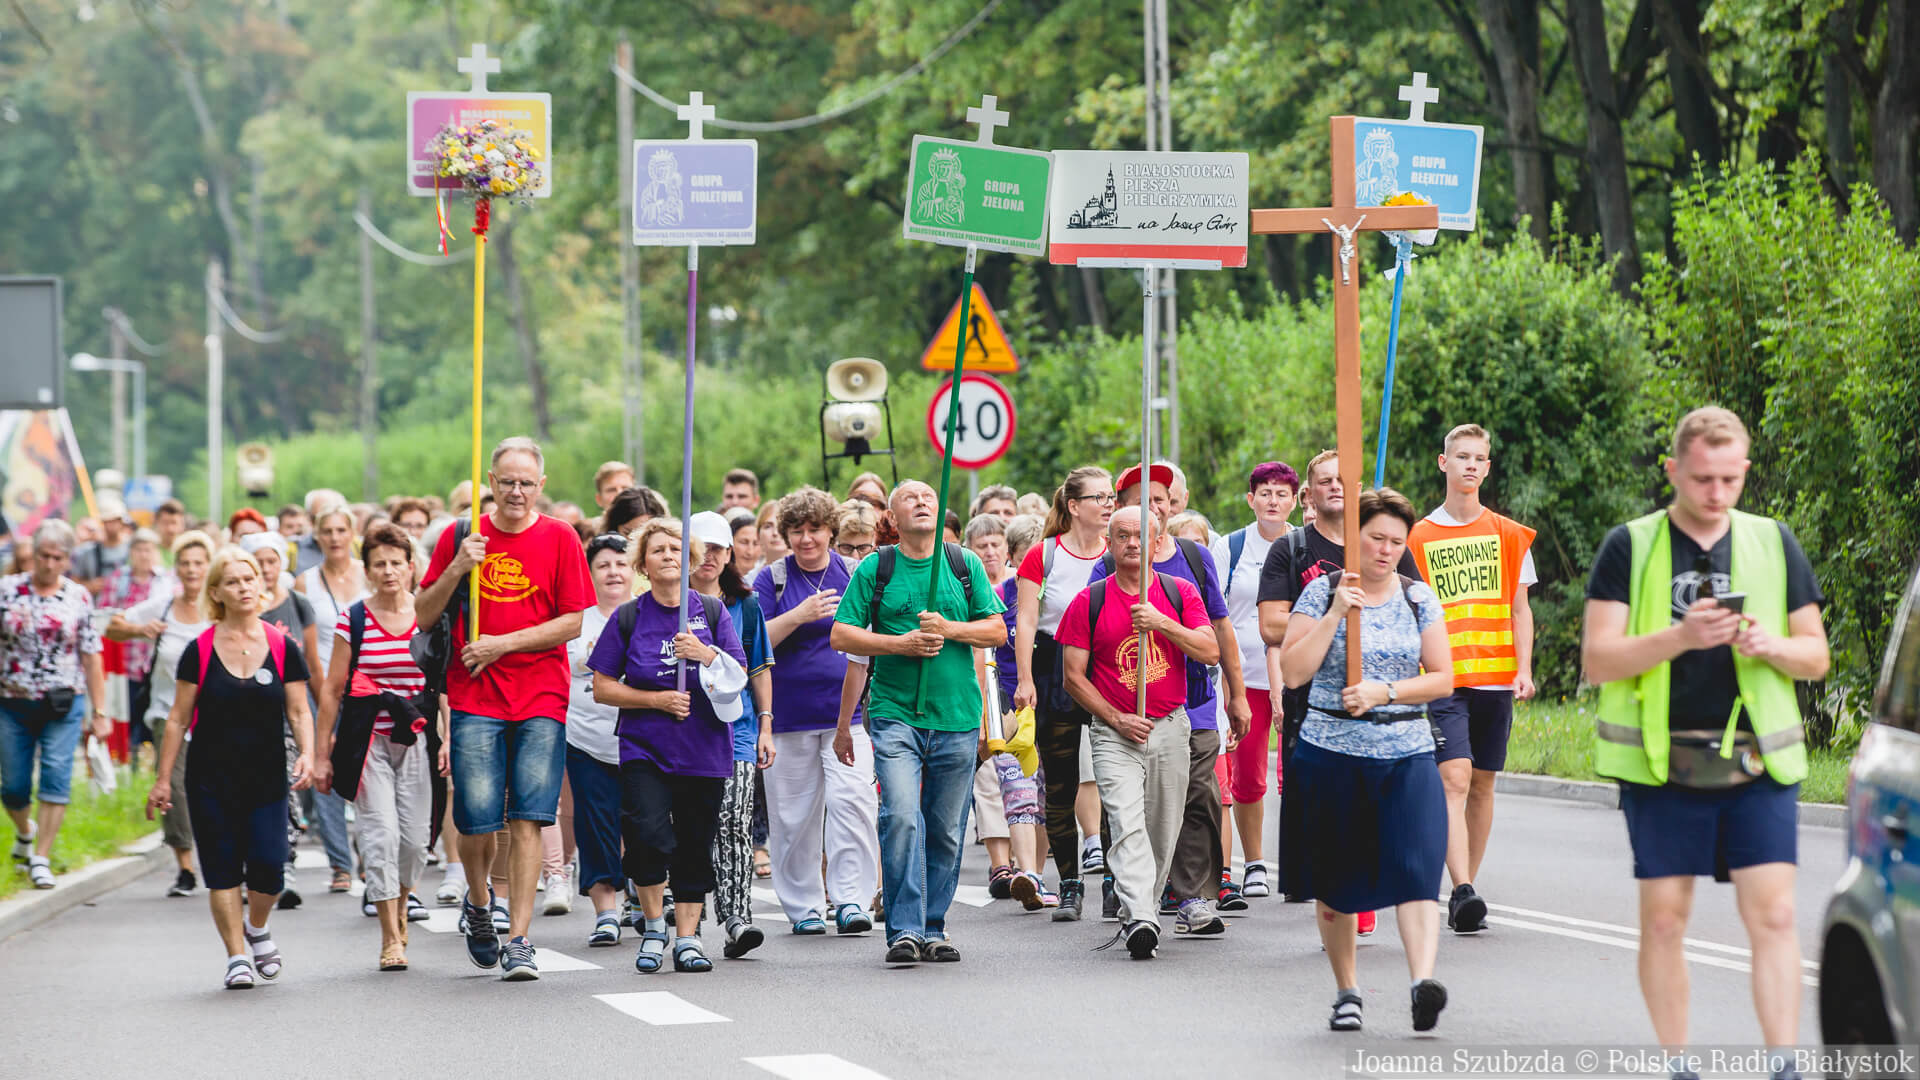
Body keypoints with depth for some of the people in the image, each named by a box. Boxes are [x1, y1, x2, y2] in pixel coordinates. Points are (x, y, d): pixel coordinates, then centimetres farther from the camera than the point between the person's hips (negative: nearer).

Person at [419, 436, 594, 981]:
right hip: (475, 698, 1)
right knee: (476, 819, -4)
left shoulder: (559, 540, 3)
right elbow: (423, 615, 7)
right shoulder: (461, 537, 6)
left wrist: (504, 643, -9)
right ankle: (478, 903, 26)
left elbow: (574, 622, -1)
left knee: (528, 821, -7)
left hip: (541, 698, -1)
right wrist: (456, 570, -11)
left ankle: (518, 941, -5)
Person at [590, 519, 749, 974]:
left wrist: (707, 655, -13)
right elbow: (603, 688, 3)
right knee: (649, 834, -19)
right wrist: (657, 700, -9)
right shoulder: (628, 618, 2)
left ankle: (687, 938, 14)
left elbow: (739, 677, 5)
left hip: (704, 749, 2)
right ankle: (653, 926, 1)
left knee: (695, 846, 3)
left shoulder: (711, 611, 6)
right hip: (645, 748, -2)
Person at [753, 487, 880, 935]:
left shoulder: (855, 574, 7)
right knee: (794, 813, 4)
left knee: (853, 800, -14)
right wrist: (799, 616, -18)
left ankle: (851, 899, -11)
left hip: (848, 710, 0)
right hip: (789, 713, 0)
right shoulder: (772, 579, 4)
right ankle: (803, 906, 14)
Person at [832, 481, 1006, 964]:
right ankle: (903, 930, -16)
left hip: (957, 717, 2)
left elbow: (997, 631, 8)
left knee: (946, 830, 5)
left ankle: (933, 928, 17)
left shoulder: (966, 565, 9)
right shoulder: (875, 570, 4)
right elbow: (841, 635, 2)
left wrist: (949, 629, -9)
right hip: (895, 714, -2)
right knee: (901, 819, -17)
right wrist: (901, 643, -11)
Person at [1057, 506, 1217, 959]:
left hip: (1171, 729, 3)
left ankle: (1143, 908, 23)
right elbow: (1074, 676, 0)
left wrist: (1162, 624, -16)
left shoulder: (1180, 593, 5)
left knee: (1163, 831, 8)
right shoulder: (1089, 602, 0)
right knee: (1127, 824, -18)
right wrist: (1117, 719, -10)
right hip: (1115, 731, -3)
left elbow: (1211, 652, -4)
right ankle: (1139, 919, -29)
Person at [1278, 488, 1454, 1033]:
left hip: (1406, 754, 1)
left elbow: (1442, 678, 4)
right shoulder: (1322, 592, 2)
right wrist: (1335, 614, -13)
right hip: (1331, 752, -1)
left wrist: (1384, 691, -10)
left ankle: (1423, 980, -28)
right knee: (1335, 878, 5)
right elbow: (1294, 672, -6)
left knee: (1414, 866, -17)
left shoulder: (1419, 598, 7)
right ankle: (1347, 992, 20)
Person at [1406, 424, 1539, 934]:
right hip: (1442, 679, -3)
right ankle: (1462, 892, -24)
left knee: (1482, 784, 7)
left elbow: (1519, 610, 11)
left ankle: (1466, 889, 16)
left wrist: (1524, 669, -1)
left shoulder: (1509, 536, 9)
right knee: (1454, 779, -15)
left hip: (1495, 678, 3)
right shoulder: (1419, 537, 5)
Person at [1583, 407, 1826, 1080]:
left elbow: (1816, 658, 12)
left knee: (1773, 915, -9)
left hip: (1757, 766, 1)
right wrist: (1680, 637, -19)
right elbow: (1597, 660, -4)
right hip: (1660, 765, -1)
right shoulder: (1631, 548, 3)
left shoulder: (1774, 545, 10)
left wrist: (1770, 645, -10)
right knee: (1663, 921, 2)